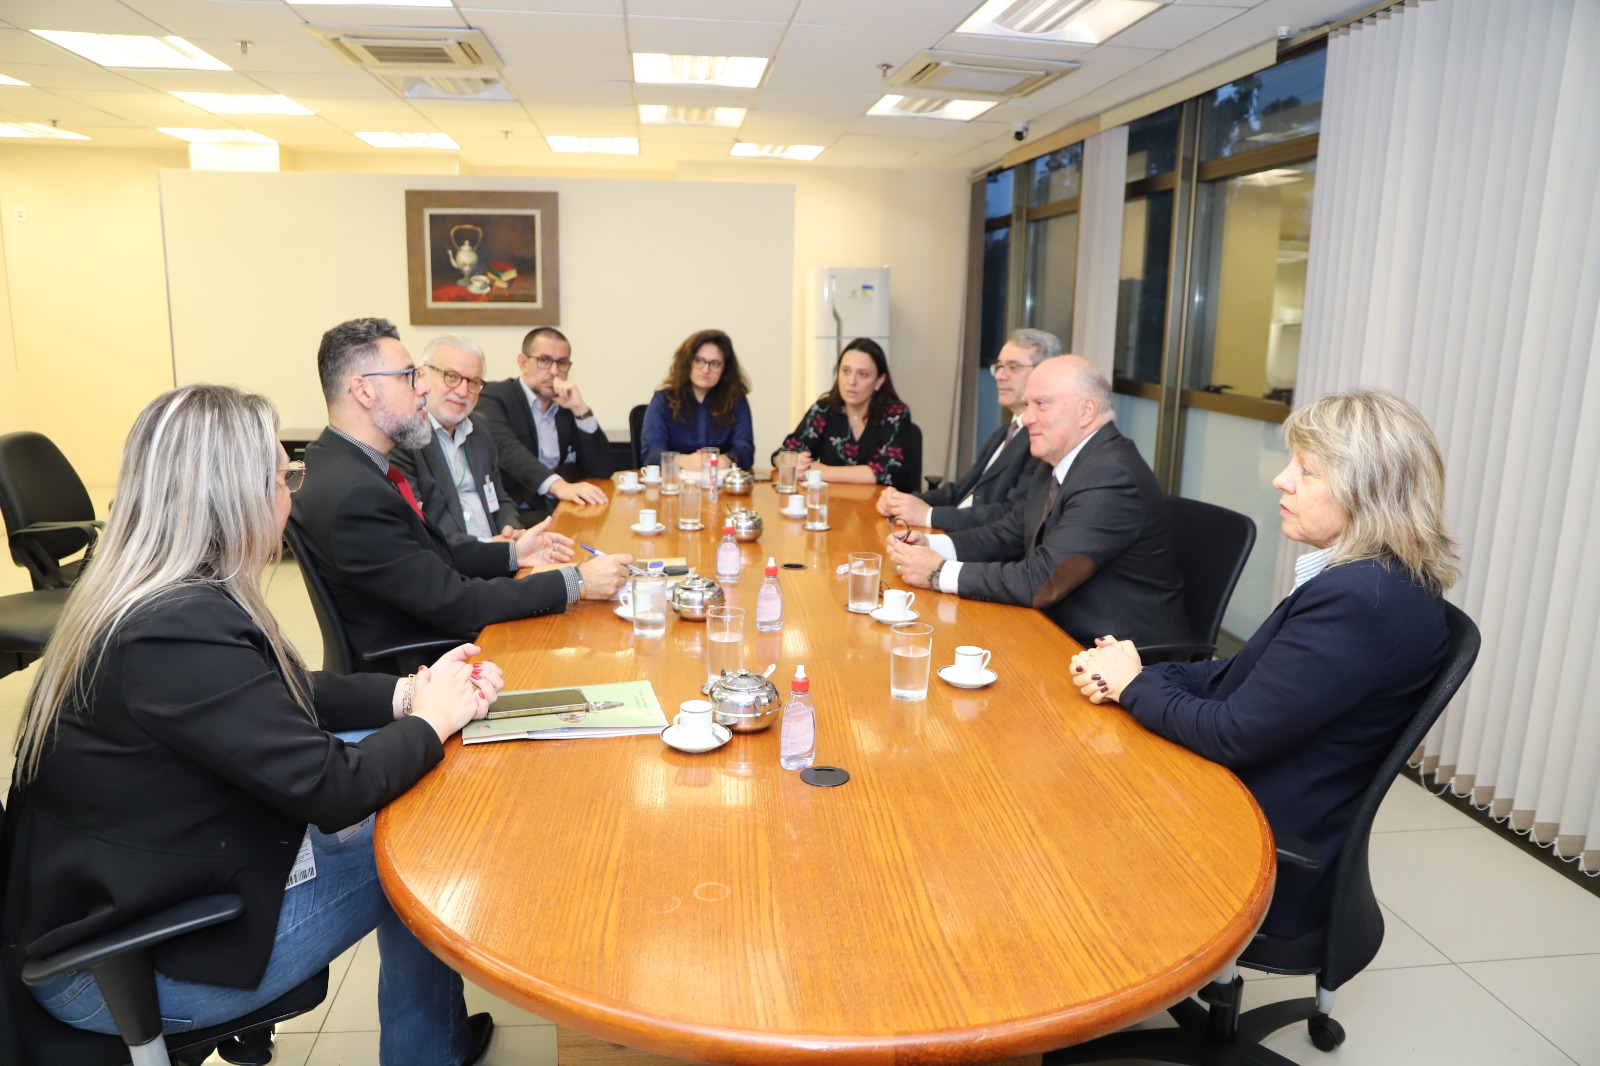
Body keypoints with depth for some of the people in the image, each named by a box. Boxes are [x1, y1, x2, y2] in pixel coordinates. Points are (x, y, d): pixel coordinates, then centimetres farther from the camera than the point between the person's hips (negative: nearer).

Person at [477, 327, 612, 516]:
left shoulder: (567, 408, 13)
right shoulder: (495, 396, -1)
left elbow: (601, 471, 4)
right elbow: (507, 450, -19)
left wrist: (580, 409, -5)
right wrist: (558, 485, -34)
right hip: (518, 512, -4)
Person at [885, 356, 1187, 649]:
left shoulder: (1110, 477, -24)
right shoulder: (1058, 462, 5)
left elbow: (1041, 582, -27)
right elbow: (1011, 534, 13)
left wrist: (940, 573, -19)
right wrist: (932, 545, -3)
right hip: (1067, 635, 8)